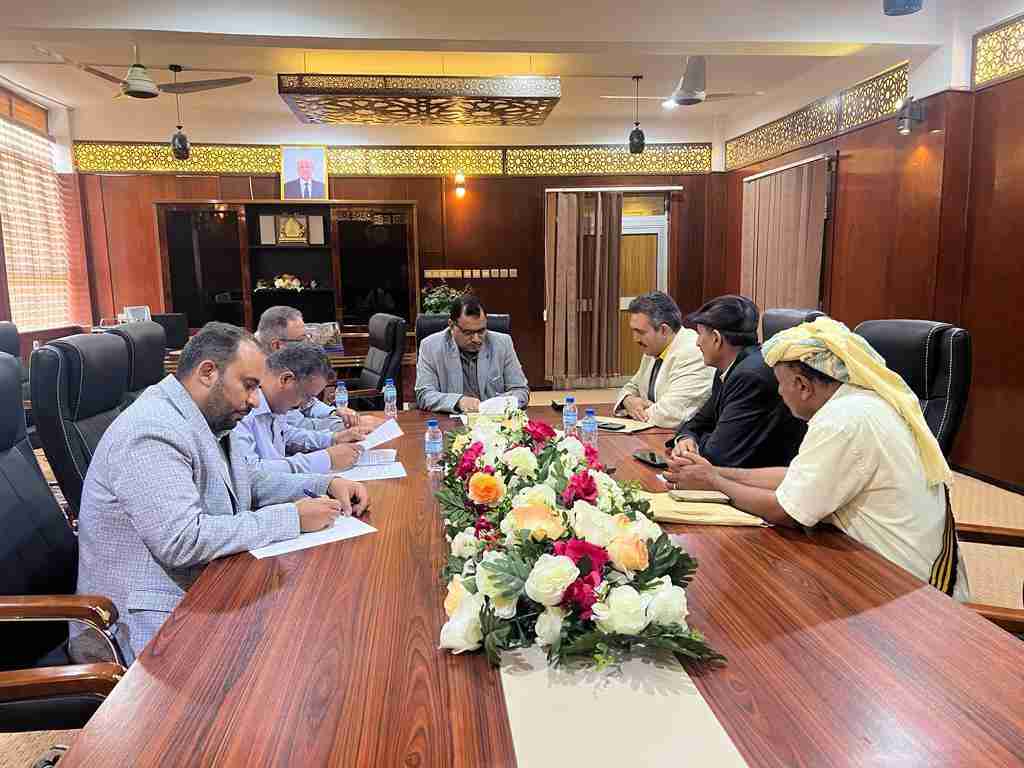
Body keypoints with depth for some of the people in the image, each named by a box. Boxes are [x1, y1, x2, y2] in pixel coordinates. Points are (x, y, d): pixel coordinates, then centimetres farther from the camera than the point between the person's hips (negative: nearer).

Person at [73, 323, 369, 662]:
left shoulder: (209, 419, 9)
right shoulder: (151, 431, -21)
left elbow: (251, 482, 19)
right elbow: (183, 541, -29)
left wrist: (326, 485, 3)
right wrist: (291, 519, -23)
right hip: (152, 618, -9)